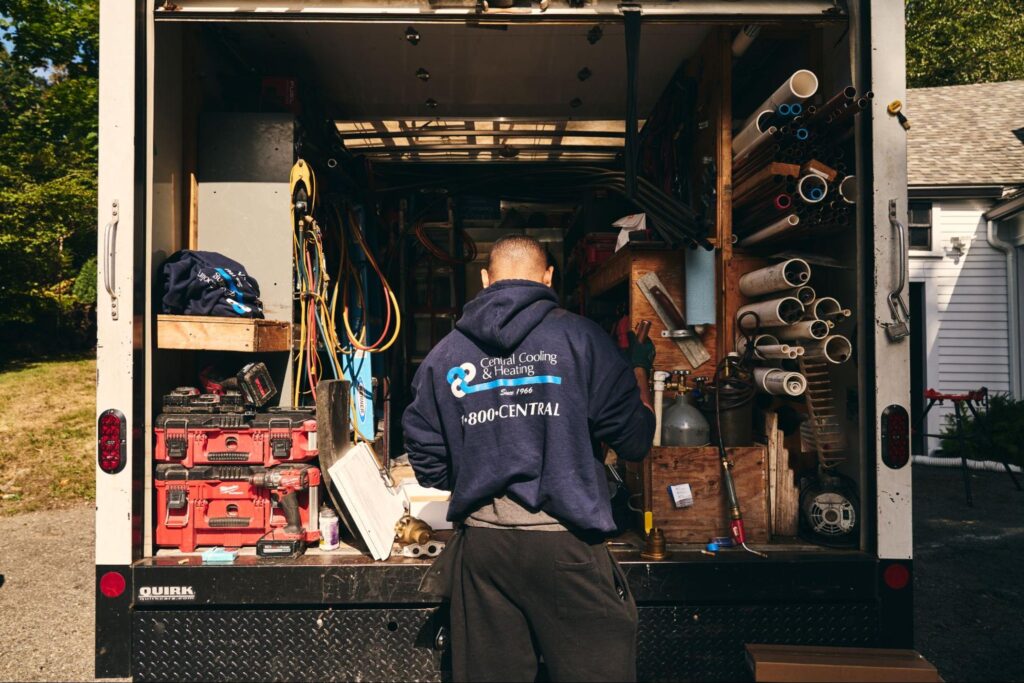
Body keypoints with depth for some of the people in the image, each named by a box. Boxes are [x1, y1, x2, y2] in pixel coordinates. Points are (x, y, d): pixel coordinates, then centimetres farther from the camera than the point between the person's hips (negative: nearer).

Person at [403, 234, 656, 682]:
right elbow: (634, 440, -4)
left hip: (481, 542, 4)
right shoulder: (578, 336, -5)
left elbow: (429, 465, 8)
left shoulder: (444, 354, 5)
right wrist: (639, 372, 15)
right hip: (565, 541, -4)